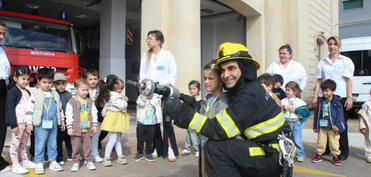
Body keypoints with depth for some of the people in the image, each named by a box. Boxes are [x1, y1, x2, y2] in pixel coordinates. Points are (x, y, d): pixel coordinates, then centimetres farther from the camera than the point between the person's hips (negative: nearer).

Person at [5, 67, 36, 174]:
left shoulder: (27, 92, 15)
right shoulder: (13, 91, -10)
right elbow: (10, 108, -15)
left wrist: (30, 123, 17)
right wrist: (13, 124, -19)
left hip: (26, 123, 8)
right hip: (18, 123, -8)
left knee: (23, 143, 19)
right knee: (15, 143, 0)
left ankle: (25, 161, 30)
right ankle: (15, 166, 6)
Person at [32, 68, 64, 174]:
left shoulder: (55, 94, 12)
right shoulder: (35, 94, -2)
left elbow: (59, 108, 18)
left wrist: (62, 121, 17)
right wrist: (30, 122, -9)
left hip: (53, 123, 4)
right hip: (41, 124, -4)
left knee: (53, 143, 11)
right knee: (40, 144, 2)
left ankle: (53, 161, 21)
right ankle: (39, 163, 12)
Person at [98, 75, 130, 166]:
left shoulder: (115, 94, 8)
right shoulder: (114, 96, -22)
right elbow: (122, 106, -26)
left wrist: (123, 99, 1)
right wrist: (124, 100, -10)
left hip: (118, 119, 10)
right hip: (113, 120, -10)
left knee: (118, 138, 14)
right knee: (113, 139, -4)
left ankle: (120, 156, 21)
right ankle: (106, 158, 5)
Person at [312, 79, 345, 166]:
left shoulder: (336, 101, -6)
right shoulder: (320, 101, 5)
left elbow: (340, 114, -9)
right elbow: (316, 114, 11)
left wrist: (337, 124, -18)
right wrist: (315, 126, 12)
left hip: (332, 127, -3)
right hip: (322, 127, 3)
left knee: (334, 142, 5)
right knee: (321, 141, 10)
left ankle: (335, 156, 19)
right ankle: (319, 154, 23)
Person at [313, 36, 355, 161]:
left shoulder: (346, 61, 7)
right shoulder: (322, 63, 15)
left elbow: (349, 80, 0)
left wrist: (349, 97, -8)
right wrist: (315, 97, 5)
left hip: (341, 97, -2)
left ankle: (343, 152, 12)